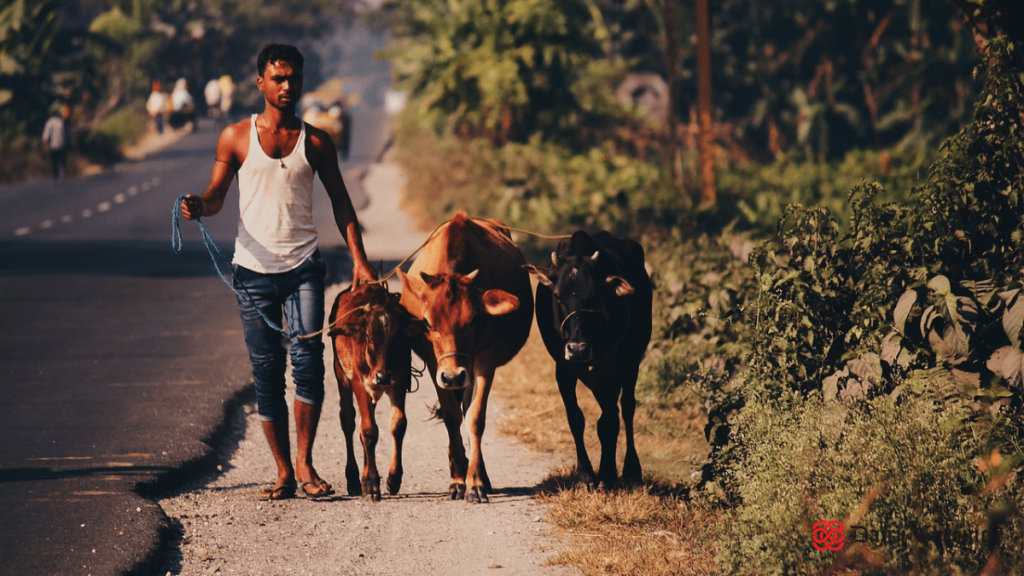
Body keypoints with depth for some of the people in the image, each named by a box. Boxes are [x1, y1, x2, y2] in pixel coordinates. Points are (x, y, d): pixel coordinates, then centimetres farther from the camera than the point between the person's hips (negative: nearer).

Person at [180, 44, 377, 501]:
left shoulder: (315, 142, 7)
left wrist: (359, 258, 0)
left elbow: (340, 202, 10)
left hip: (302, 266, 0)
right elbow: (217, 194, 5)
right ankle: (284, 472, 9)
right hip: (254, 269, 0)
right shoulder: (236, 137, 5)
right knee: (266, 372, 2)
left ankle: (305, 463, -6)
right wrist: (198, 206, -19)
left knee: (307, 357, -16)